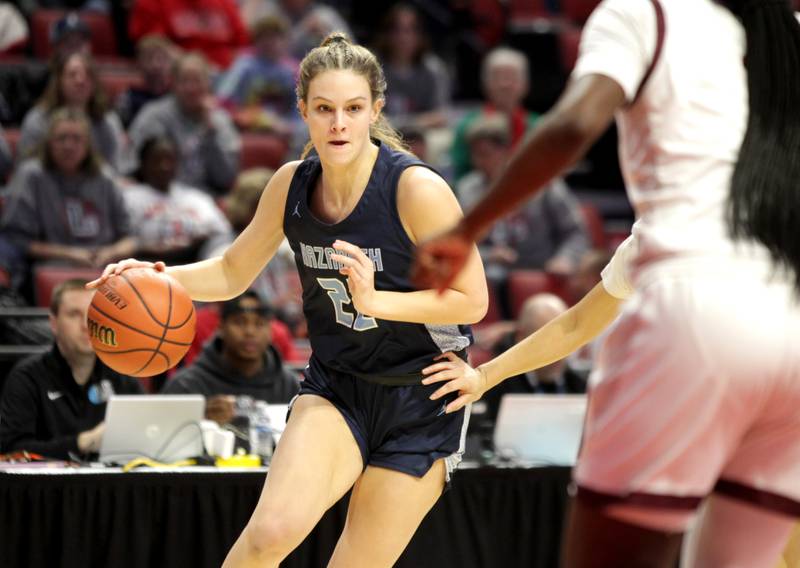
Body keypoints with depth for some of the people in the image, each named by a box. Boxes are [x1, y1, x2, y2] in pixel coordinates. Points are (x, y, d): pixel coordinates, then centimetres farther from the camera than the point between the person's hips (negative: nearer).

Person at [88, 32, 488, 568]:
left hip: (420, 404, -3)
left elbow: (472, 301, -15)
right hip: (335, 390, 3)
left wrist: (375, 300, -28)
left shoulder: (417, 188, -18)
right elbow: (233, 272, 12)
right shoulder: (292, 184, -3)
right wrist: (159, 276, -6)